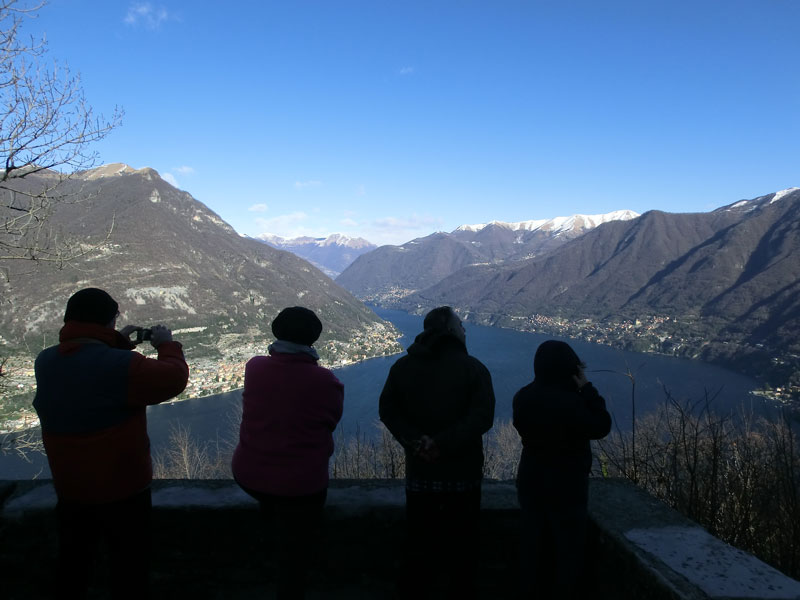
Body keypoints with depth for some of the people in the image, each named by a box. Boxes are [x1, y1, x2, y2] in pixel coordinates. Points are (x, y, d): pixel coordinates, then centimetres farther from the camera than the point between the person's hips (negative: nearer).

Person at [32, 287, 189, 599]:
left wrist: (118, 344, 10)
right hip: (122, 487, -6)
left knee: (73, 560, 27)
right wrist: (167, 345, -4)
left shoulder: (45, 361, -6)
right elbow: (174, 378, -19)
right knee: (129, 565, 13)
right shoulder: (120, 365, -28)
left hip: (68, 485, 7)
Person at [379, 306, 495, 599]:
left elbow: (388, 410, -4)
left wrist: (416, 440, -13)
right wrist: (445, 443, -20)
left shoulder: (403, 366, 2)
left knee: (420, 541, 17)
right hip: (463, 471, -2)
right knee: (461, 542, 13)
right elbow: (483, 416, -18)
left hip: (419, 470, 3)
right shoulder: (473, 367, -8)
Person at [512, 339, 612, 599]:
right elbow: (601, 427, -15)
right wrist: (587, 389, -13)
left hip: (531, 481, 6)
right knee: (569, 546, 12)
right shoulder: (569, 401, -27)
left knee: (534, 543, 18)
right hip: (566, 485, -6)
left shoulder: (523, 397, -5)